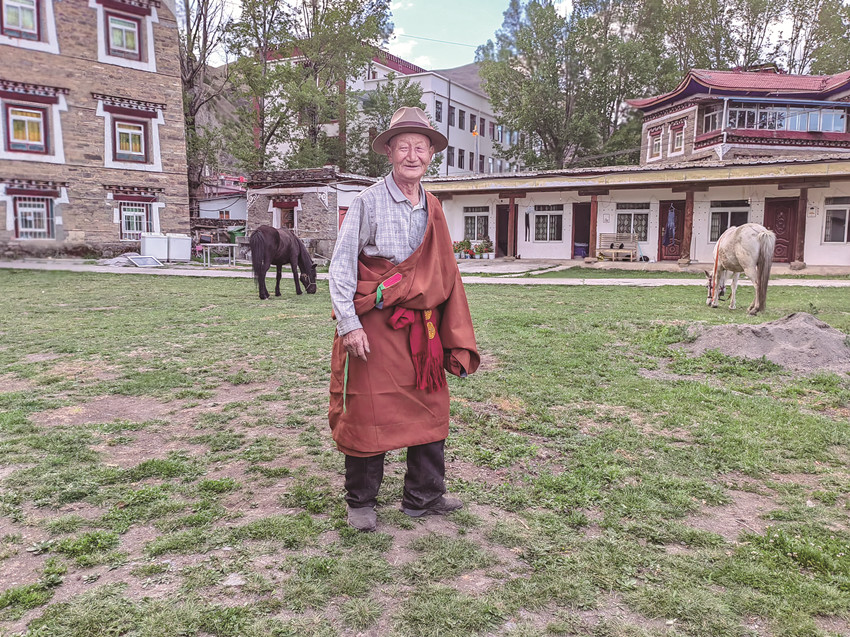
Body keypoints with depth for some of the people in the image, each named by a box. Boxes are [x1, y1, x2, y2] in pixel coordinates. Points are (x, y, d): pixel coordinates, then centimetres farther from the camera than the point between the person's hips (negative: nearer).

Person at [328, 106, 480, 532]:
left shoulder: (433, 210, 12)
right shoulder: (368, 202, -4)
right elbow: (341, 267, -5)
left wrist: (455, 340, 12)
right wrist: (348, 324, -13)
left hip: (422, 327, 6)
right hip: (374, 325, -5)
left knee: (430, 409, 10)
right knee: (368, 413, 2)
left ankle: (423, 497, 27)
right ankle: (360, 503, 21)